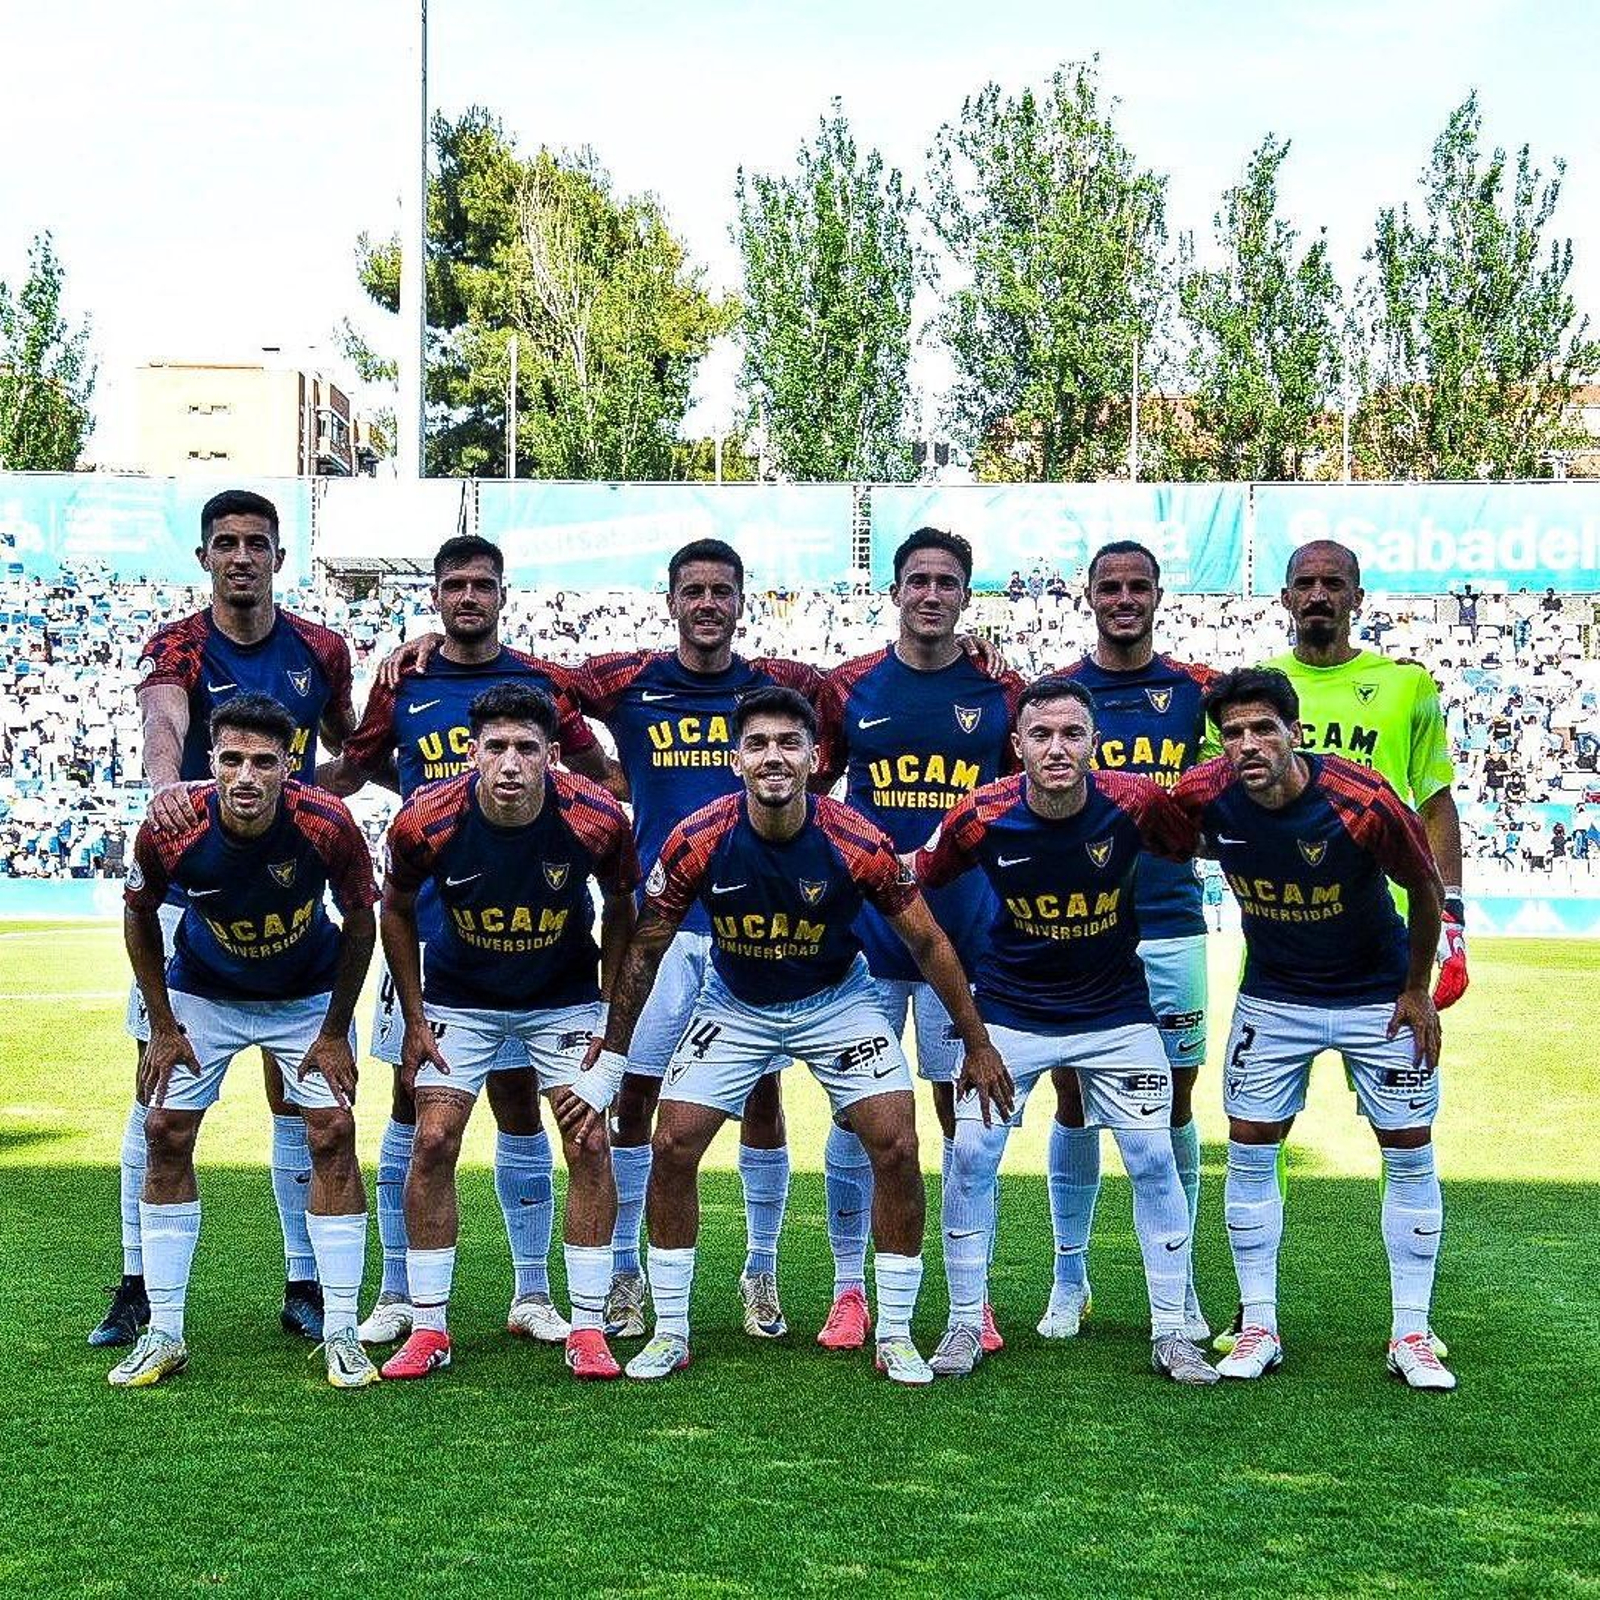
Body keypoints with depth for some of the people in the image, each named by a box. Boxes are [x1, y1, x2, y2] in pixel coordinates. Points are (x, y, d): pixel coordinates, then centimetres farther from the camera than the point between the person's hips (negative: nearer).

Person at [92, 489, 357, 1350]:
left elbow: (349, 746, 21)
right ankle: (137, 1286, 9)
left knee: (295, 1090, 5)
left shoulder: (320, 650, 2)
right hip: (187, 890, -2)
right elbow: (162, 719, -33)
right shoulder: (178, 647, -8)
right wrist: (165, 781, -52)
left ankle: (304, 1285, 15)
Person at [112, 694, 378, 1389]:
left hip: (309, 997, -1)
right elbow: (139, 919, -6)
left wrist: (335, 1033, -9)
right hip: (203, 993, 1)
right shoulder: (169, 833, -28)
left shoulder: (327, 826, -30)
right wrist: (163, 1028, -5)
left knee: (333, 1135, -10)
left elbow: (360, 924, -12)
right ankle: (164, 1335, 6)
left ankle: (341, 1332, -1)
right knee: (165, 1135, -4)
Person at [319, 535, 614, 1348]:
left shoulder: (541, 683, 4)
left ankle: (532, 1295, 15)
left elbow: (601, 777, 11)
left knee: (519, 1101, 5)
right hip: (424, 924, 0)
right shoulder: (402, 685, 5)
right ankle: (397, 1294, 15)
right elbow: (346, 772, 15)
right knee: (412, 1103, 5)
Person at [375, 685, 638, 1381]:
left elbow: (621, 909, -4)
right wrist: (414, 1021, -3)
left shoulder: (596, 819, -25)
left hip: (565, 997, 0)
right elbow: (397, 908, -4)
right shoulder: (427, 820, -25)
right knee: (432, 1143, -8)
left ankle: (587, 1331, 4)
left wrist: (612, 1014, -5)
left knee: (589, 1146, -7)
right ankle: (427, 1329, 5)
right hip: (459, 996, 0)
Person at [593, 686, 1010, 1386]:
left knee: (897, 1149, -12)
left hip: (837, 1001, -1)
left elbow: (927, 941, -11)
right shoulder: (696, 841, -23)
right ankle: (670, 1335, 8)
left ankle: (895, 1337, 4)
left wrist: (977, 1045, -6)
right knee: (672, 1148, -8)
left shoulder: (859, 844, -25)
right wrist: (611, 1053, -3)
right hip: (733, 1006, 1)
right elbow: (647, 947, -7)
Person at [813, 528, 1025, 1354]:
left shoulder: (1001, 693, 3)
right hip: (865, 931, 0)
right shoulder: (848, 688, 3)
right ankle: (849, 1290, 13)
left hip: (967, 933, 0)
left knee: (963, 1106, 4)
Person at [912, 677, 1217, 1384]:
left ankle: (1171, 1332, 11)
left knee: (1153, 1160, -4)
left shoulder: (1135, 803, -19)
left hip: (1116, 1010, 0)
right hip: (1009, 1011, 0)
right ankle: (965, 1324, 12)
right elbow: (918, 881, -1)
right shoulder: (982, 815, -19)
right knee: (971, 1156, -5)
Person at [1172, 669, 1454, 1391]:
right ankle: (1259, 1327, 10)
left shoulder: (1362, 801, -27)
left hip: (1378, 997, -2)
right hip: (1272, 998, 2)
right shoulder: (1204, 797, -21)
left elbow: (1425, 887, -10)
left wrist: (1417, 990, -4)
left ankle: (1411, 1335, 11)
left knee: (1410, 1153, 0)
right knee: (1249, 1149, -1)